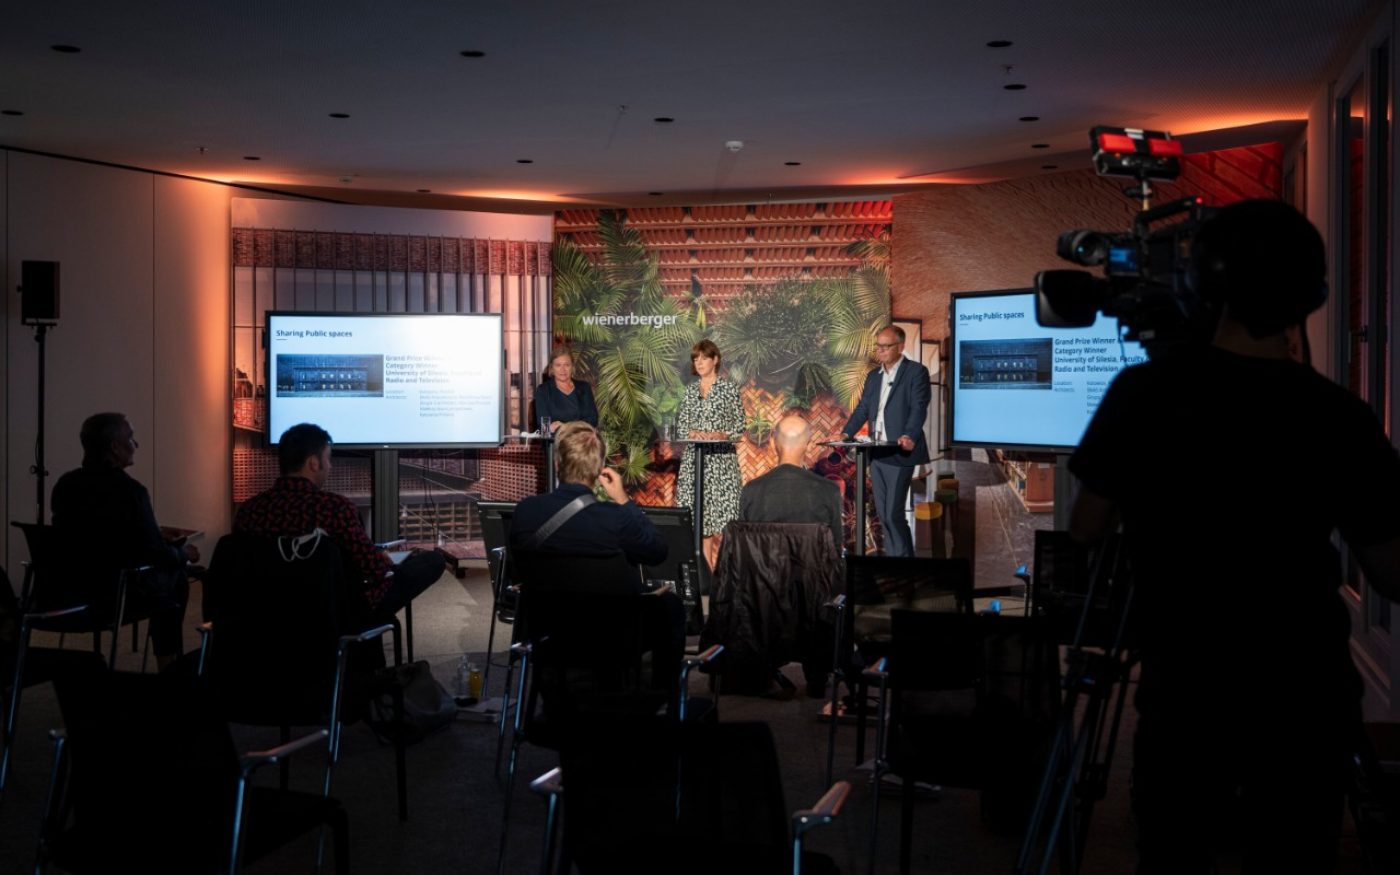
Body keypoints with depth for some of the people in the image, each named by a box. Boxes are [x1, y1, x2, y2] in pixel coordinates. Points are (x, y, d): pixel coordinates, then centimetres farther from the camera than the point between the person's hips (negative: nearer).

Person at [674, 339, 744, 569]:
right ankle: (706, 566, 6)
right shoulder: (690, 390, 13)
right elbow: (680, 425, 10)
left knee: (721, 505, -8)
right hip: (694, 457, 4)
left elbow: (740, 426, 0)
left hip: (721, 458, -4)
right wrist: (693, 433, -10)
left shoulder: (729, 388, 2)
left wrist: (722, 434, -16)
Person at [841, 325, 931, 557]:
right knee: (883, 513, 10)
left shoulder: (916, 372, -4)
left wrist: (910, 436, -29)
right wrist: (846, 433, 3)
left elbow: (919, 408, -14)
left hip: (900, 453, -7)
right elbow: (862, 409, 18)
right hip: (877, 453, 7)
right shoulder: (874, 376, 18)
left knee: (893, 513, -9)